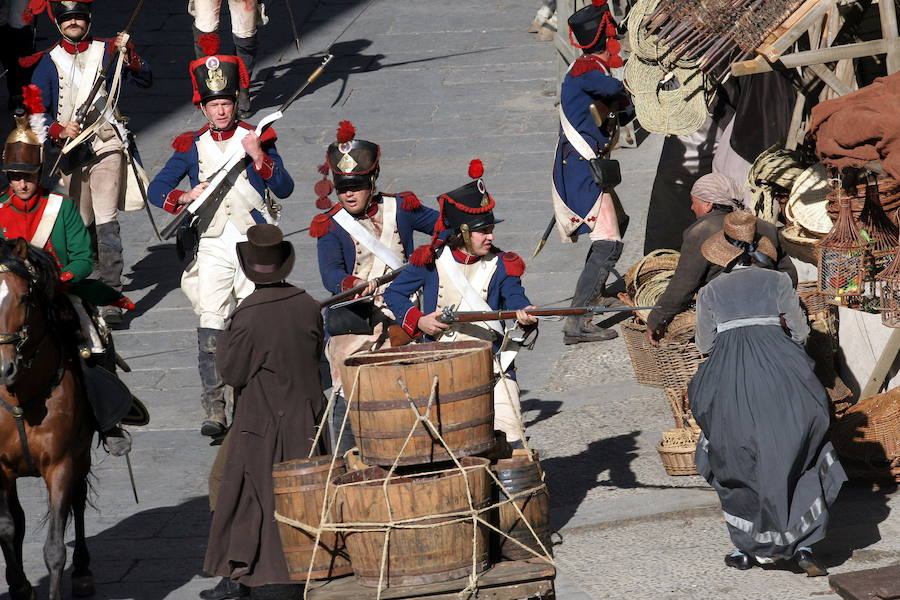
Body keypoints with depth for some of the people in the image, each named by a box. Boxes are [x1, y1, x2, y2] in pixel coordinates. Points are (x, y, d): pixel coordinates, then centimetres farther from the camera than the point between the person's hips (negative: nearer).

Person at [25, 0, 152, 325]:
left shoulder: (106, 51, 4)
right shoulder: (48, 62, 6)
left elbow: (145, 80, -3)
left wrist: (128, 54, -20)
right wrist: (59, 131, -13)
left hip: (105, 143, -3)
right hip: (70, 149, 3)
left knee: (106, 221, -13)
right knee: (82, 223, 11)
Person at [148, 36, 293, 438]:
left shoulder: (257, 139, 5)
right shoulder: (192, 146, 7)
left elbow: (285, 189, -2)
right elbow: (155, 189, 6)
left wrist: (259, 158, -17)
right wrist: (186, 197, -13)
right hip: (211, 248, 0)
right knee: (211, 328, -11)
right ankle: (214, 410, -11)